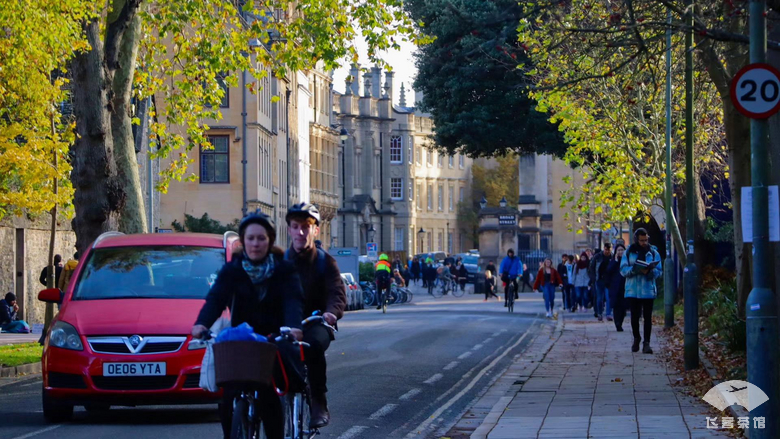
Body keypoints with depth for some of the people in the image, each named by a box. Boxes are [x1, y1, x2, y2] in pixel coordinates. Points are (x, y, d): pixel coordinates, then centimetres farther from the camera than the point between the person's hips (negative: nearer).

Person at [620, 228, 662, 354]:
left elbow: (658, 271, 0)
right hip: (633, 290, 1)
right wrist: (635, 269, -21)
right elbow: (623, 269, -3)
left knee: (648, 317, -2)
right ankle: (636, 339, 27)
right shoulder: (629, 252, 3)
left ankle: (646, 342, 0)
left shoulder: (653, 253, 3)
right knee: (634, 316, 7)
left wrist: (649, 271, -22)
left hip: (648, 290, -1)